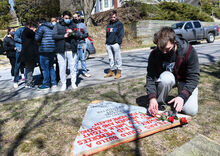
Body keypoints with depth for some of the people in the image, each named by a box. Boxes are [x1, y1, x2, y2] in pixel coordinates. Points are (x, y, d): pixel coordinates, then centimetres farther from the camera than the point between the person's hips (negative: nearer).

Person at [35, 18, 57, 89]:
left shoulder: (41, 27, -5)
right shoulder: (53, 28, 16)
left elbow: (37, 38, -12)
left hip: (44, 50, -7)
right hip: (53, 50, 7)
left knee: (45, 68, 1)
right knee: (51, 67, 15)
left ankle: (46, 84, 7)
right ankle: (54, 83, 16)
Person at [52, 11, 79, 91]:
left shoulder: (73, 25, 11)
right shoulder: (57, 25, 5)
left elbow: (78, 35, 5)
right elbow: (54, 36, -5)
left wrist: (72, 33, -15)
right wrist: (64, 36, -16)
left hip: (72, 50, 1)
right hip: (61, 50, -1)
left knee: (73, 67, 5)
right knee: (62, 68, 2)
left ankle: (73, 83, 19)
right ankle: (63, 84, 14)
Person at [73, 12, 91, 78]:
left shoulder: (83, 25, 12)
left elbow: (86, 34, 10)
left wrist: (81, 36, -8)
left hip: (82, 43, 2)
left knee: (83, 58, 5)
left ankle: (84, 71, 14)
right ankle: (76, 71, 11)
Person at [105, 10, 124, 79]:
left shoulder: (119, 24, 3)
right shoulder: (109, 25, 20)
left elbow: (121, 34, -4)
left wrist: (118, 42, -14)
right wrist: (106, 42, 12)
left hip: (115, 44, -5)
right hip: (108, 44, 6)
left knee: (117, 58, -2)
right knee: (111, 58, 9)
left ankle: (119, 72, 4)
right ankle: (111, 71, 18)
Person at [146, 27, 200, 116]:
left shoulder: (189, 51, -26)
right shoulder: (155, 54, -22)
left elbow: (193, 77, -25)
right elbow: (150, 77, -20)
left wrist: (182, 96, -40)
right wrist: (152, 97, -35)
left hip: (185, 81, -1)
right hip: (167, 79, 1)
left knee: (191, 111, -19)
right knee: (166, 77, -37)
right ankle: (159, 104, -13)